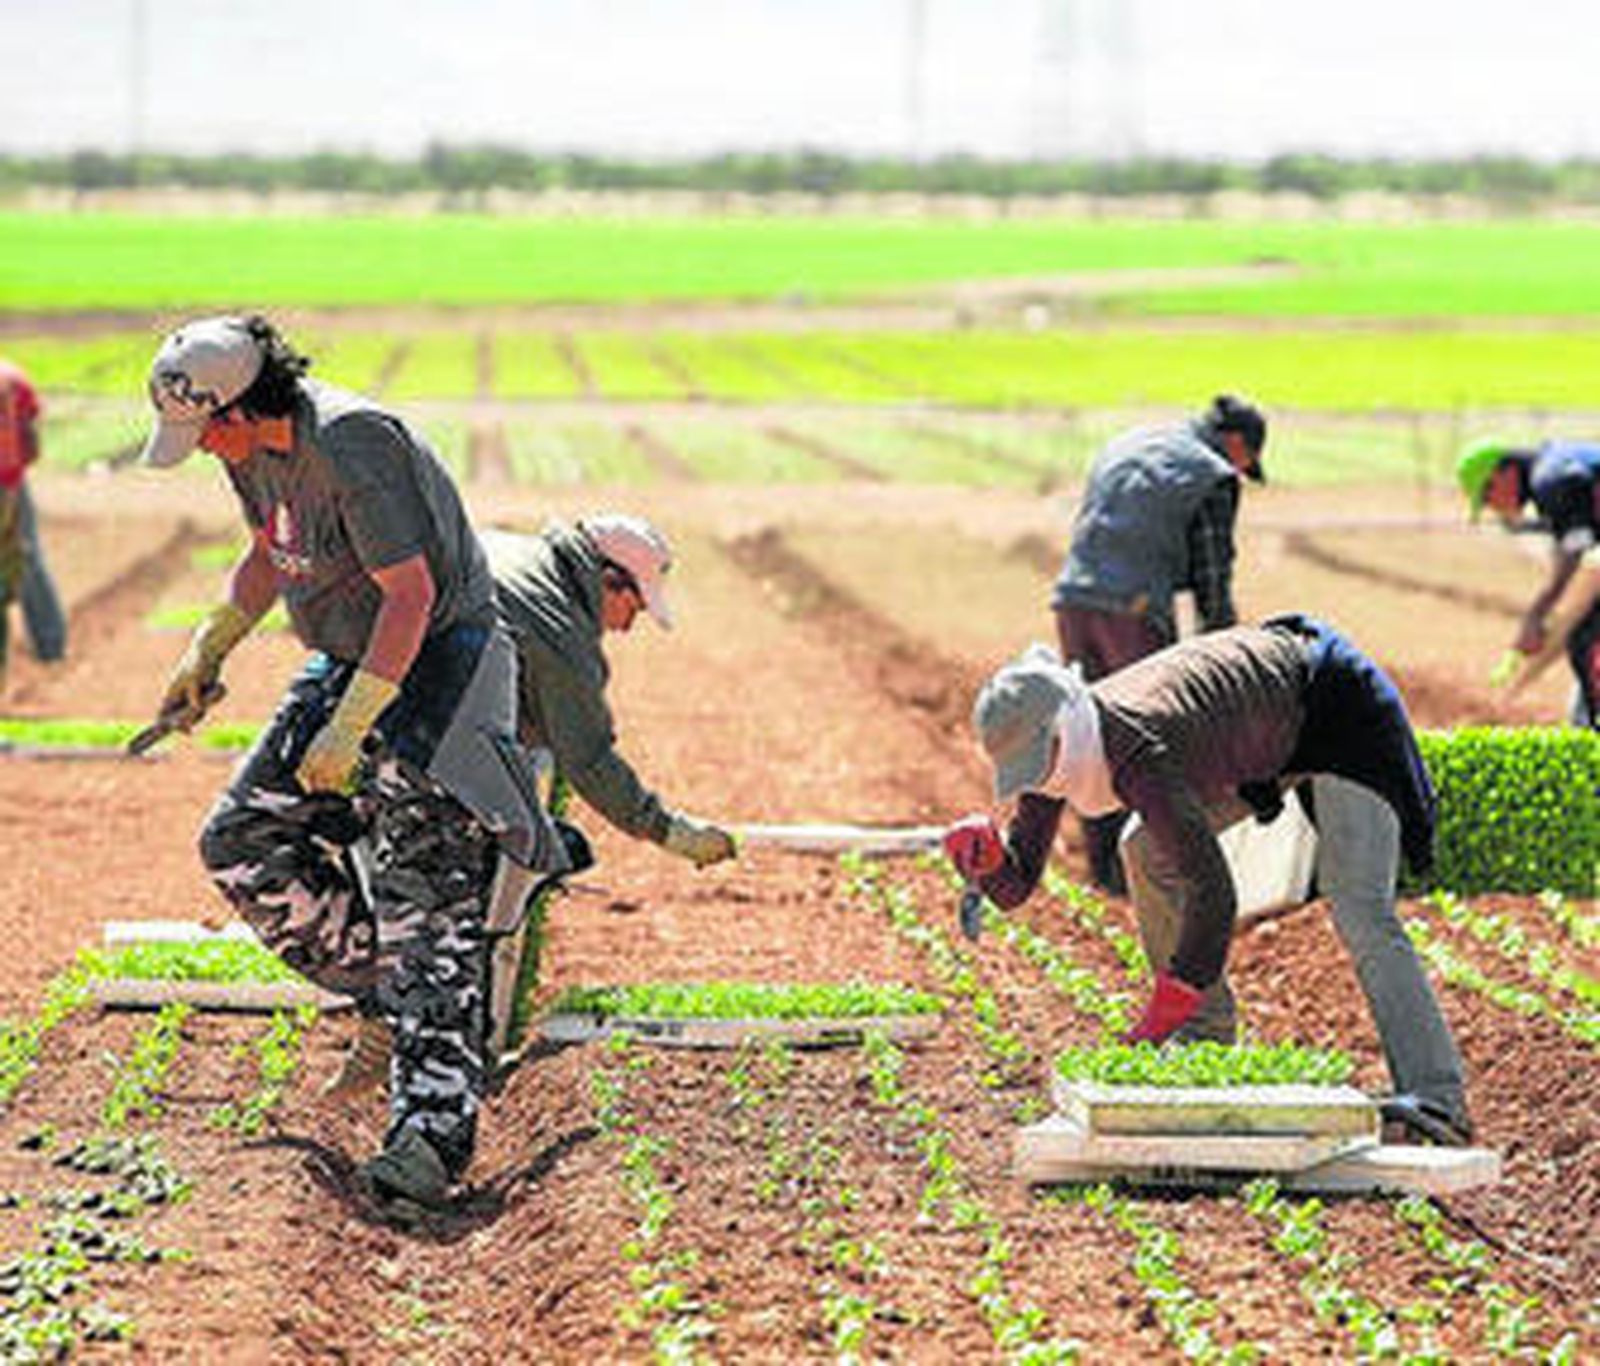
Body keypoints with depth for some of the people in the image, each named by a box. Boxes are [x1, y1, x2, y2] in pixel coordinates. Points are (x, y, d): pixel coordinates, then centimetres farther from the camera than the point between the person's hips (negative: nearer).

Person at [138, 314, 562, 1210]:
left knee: (424, 901, -16)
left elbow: (412, 594, -28)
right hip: (350, 663, 10)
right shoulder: (254, 444, 1)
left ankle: (435, 1127, -22)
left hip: (439, 660, -9)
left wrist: (348, 728, -29)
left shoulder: (351, 446, -27)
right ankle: (389, 997, 17)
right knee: (245, 844, 5)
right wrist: (209, 652, 20)